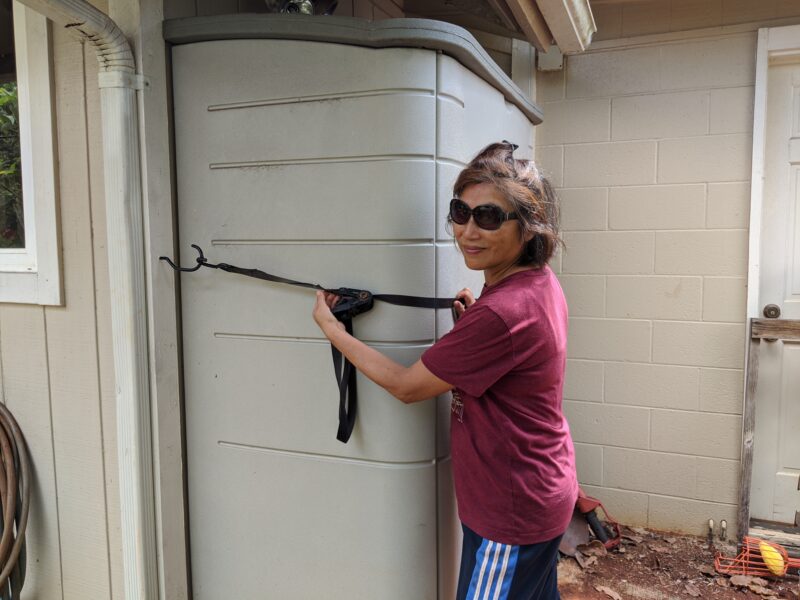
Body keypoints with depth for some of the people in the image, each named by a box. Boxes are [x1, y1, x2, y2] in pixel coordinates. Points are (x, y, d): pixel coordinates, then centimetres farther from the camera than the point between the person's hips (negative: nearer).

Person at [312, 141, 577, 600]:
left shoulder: (500, 313, -31)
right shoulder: (541, 284, -1)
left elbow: (405, 386, -19)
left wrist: (332, 329, -10)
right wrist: (473, 321, -1)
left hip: (511, 513, -9)